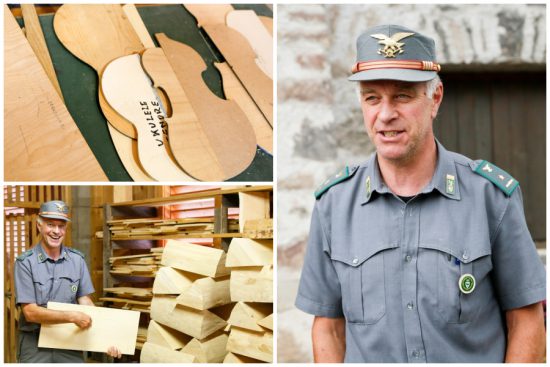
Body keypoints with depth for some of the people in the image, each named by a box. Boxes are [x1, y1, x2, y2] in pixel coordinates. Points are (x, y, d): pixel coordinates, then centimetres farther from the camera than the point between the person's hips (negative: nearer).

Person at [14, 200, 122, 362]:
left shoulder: (77, 260, 4)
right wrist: (72, 316, -21)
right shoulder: (25, 262, -7)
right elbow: (30, 312, -13)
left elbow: (85, 302, 4)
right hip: (35, 345, -3)